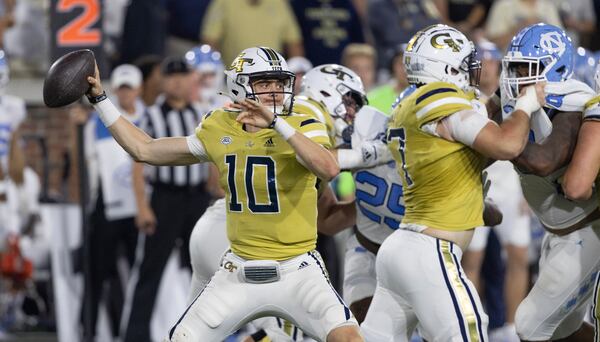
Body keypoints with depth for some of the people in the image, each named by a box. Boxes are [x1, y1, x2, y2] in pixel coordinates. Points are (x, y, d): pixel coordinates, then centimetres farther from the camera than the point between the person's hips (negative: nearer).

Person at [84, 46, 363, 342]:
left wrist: (276, 123, -35)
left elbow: (329, 169, -32)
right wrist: (99, 98, 12)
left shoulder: (300, 129, -10)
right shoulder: (219, 131, 3)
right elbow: (144, 150, 13)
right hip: (239, 273, 4)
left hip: (296, 272, -4)